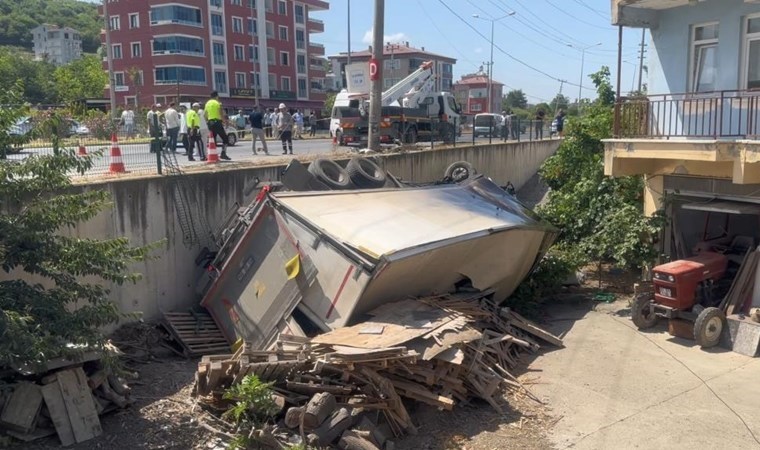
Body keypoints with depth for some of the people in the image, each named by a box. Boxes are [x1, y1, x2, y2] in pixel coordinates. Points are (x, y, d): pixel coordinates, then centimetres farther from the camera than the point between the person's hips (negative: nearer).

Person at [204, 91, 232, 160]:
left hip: (210, 122, 7)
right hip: (217, 122, -7)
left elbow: (205, 115, 15)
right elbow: (221, 114, -13)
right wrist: (224, 121, -2)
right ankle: (223, 154, -13)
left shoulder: (207, 103, 13)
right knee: (225, 139, 0)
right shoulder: (218, 103, -7)